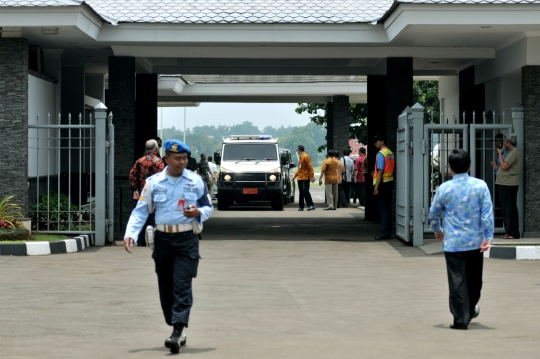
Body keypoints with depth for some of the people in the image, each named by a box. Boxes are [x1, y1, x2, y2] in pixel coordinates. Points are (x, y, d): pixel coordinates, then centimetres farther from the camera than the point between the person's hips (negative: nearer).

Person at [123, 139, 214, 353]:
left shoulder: (196, 181, 3)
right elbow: (140, 211, 2)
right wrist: (130, 234, -12)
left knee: (182, 286, -12)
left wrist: (198, 212, -11)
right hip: (163, 239, 2)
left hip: (186, 240, -2)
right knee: (165, 288, 7)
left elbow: (208, 207, 12)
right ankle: (176, 328, 21)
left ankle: (176, 334, -17)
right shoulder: (153, 182, 3)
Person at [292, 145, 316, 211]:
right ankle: (301, 206, 11)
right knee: (301, 192, 8)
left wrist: (312, 176, -20)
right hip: (300, 178, 9)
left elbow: (310, 167, -15)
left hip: (305, 178, -9)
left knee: (305, 191, -13)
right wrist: (295, 175, 17)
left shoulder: (306, 157, -11)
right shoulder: (300, 157, 17)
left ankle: (311, 205, -11)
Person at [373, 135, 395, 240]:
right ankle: (388, 231, 17)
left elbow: (380, 171, -19)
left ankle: (385, 233, -5)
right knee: (388, 208, 13)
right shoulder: (390, 153, 10)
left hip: (382, 183, -8)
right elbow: (392, 169, 13)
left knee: (383, 209, -5)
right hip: (390, 181, 8)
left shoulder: (381, 154, -14)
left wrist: (376, 187, -18)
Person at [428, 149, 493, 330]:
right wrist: (488, 236, -5)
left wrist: (438, 230, 25)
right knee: (474, 278, 21)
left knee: (457, 281, 2)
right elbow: (487, 213, -8)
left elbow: (433, 214, 7)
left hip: (453, 243, -2)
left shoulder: (444, 188, -4)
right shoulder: (480, 185, -4)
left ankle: (461, 319, 0)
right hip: (475, 241, 2)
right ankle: (471, 308, 40)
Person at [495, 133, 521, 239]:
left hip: (509, 185, -11)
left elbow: (504, 166, -20)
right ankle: (509, 232, 16)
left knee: (510, 209, -8)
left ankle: (513, 233, -7)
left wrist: (500, 154, -9)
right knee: (506, 209, 12)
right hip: (505, 184, 11)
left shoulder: (514, 152, -13)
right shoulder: (511, 152, 19)